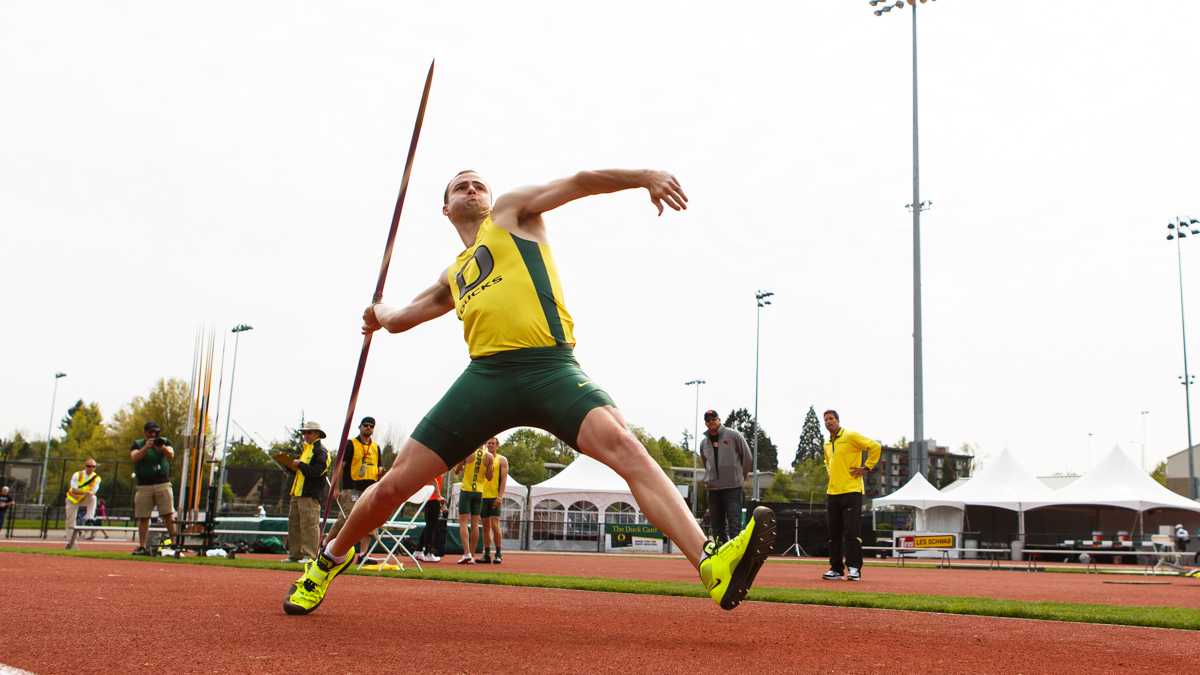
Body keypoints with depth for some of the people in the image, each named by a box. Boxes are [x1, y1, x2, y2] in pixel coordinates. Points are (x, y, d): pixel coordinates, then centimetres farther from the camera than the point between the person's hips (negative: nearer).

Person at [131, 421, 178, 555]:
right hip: (144, 486, 1)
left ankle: (173, 541, -8)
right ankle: (142, 547, 7)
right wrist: (146, 447, -25)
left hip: (163, 484, -1)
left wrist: (162, 447, -28)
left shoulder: (165, 441, 9)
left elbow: (171, 455, -8)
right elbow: (134, 457, -10)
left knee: (168, 514, -8)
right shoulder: (138, 444, 8)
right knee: (143, 518, 2)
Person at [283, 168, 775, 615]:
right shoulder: (453, 276, 32)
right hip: (486, 374, 4)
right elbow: (399, 316, 51)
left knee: (624, 447, -30)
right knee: (393, 486, 4)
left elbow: (577, 183, 5)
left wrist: (644, 177, -6)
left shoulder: (513, 212, 19)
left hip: (549, 368, -4)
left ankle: (711, 564, -40)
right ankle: (332, 558, 32)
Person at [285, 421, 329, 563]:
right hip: (297, 493, 10)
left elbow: (316, 471, -19)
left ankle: (310, 555, -8)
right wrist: (291, 466, 10)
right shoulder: (304, 448, 23)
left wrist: (300, 464, -13)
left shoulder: (320, 451, -6)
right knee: (294, 524, 10)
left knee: (309, 525, -10)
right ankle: (295, 554, 16)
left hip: (311, 494, -10)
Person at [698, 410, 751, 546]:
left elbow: (747, 457, 2)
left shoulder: (733, 435, -2)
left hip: (733, 487, -5)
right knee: (716, 524, 7)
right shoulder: (704, 442, 12)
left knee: (734, 521, -10)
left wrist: (740, 476, 7)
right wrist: (710, 478, 15)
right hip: (713, 488, 5)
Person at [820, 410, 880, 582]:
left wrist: (867, 467, -10)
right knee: (834, 534, 7)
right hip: (833, 493, 7)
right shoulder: (827, 444, 17)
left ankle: (854, 568, -6)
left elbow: (875, 446, -11)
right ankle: (836, 569, 13)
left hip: (851, 491, -7)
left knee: (852, 532, -9)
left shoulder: (851, 436, -6)